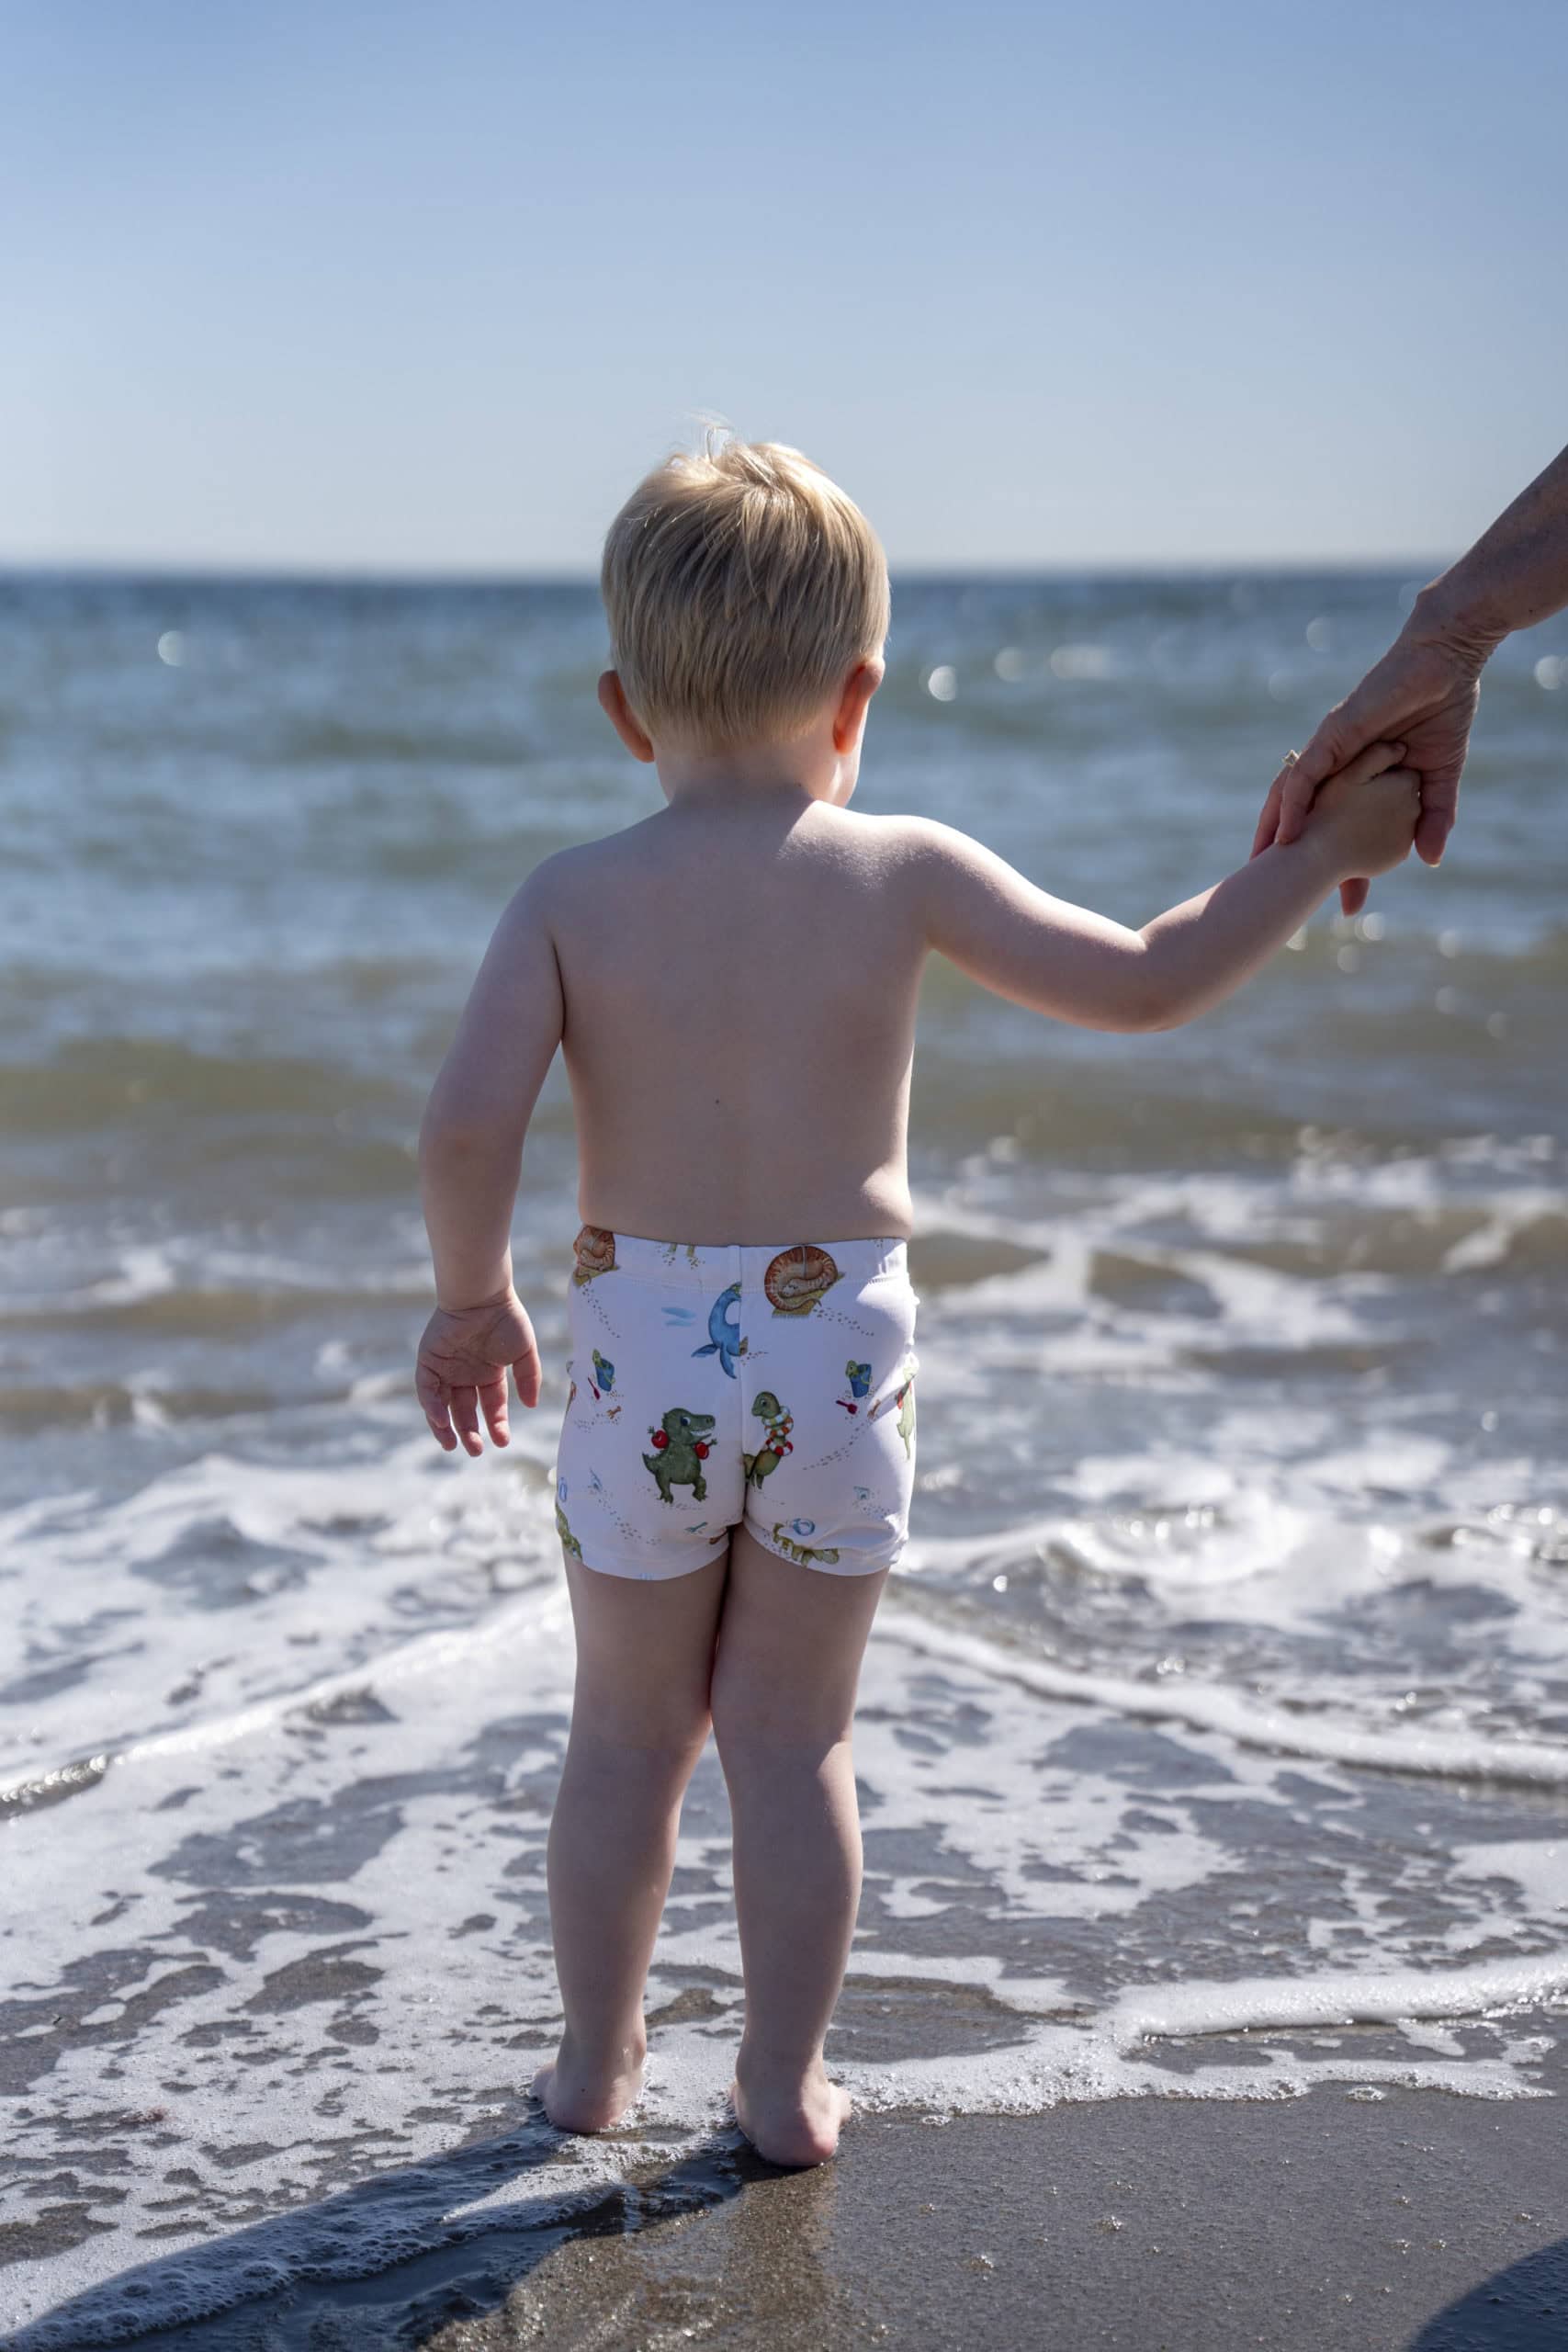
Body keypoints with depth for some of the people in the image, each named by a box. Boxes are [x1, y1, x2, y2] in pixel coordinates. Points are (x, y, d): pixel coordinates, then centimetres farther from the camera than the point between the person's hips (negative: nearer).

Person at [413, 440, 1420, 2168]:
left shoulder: (570, 899, -6)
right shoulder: (903, 872, -7)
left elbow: (466, 1128, -15)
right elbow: (1143, 984, -3)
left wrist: (471, 1298, 3)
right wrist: (1322, 854, 9)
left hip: (642, 1351, 1)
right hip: (840, 1346, 0)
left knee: (628, 1732, 18)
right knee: (794, 1737, 13)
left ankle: (594, 2059, 31)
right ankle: (783, 2084, 22)